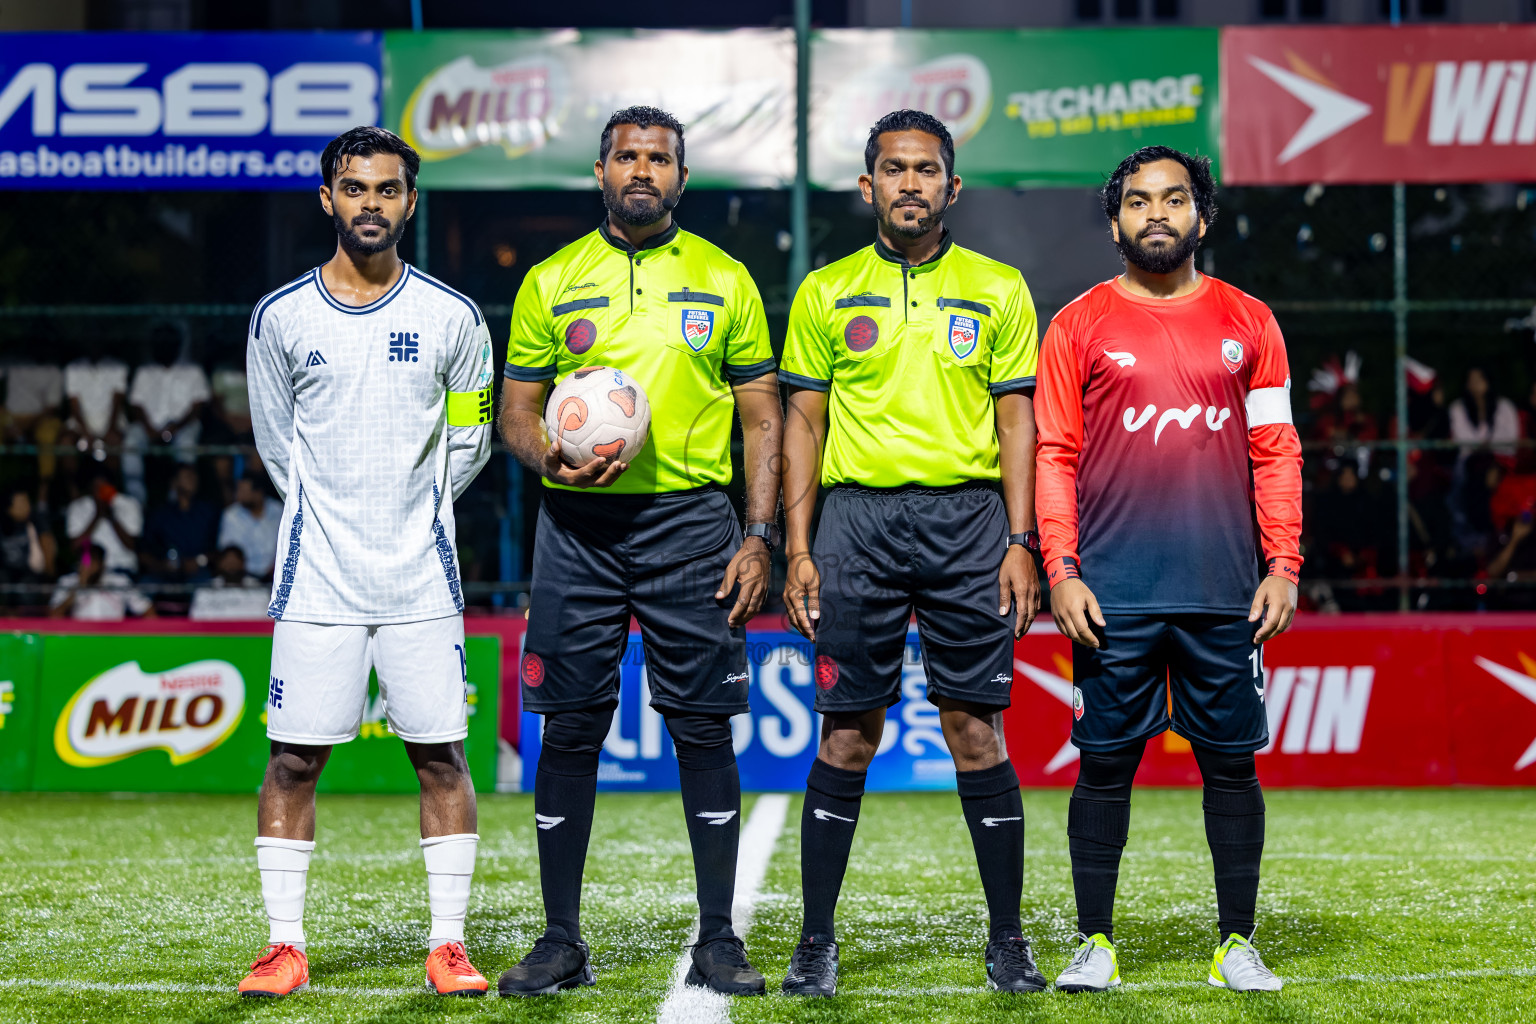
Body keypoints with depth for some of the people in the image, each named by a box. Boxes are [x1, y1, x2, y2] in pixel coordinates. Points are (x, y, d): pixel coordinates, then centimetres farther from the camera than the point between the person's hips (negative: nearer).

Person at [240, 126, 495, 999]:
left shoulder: (452, 317, 2)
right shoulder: (281, 318, 2)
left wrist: (409, 514, 11)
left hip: (422, 576, 0)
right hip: (317, 576, 0)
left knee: (442, 756, 0)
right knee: (294, 759, -1)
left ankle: (448, 945, 7)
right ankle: (286, 945, 8)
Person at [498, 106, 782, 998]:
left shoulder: (724, 280, 8)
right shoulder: (552, 282, 9)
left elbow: (763, 417, 8)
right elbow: (517, 409, 11)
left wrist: (760, 538, -2)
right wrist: (547, 457, -12)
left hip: (692, 521, -1)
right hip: (579, 528, 1)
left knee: (705, 725, -2)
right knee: (570, 727, 1)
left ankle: (719, 942, 6)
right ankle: (561, 940, 10)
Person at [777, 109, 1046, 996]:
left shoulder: (998, 289, 8)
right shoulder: (827, 292, 9)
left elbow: (1018, 421, 6)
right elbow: (804, 422, 9)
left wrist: (1020, 543, -2)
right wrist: (797, 549, 2)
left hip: (967, 516, 0)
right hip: (858, 517, 0)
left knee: (977, 730, -1)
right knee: (848, 733, 0)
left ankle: (1008, 940, 8)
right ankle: (817, 941, 7)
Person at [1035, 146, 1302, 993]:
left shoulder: (1247, 323, 9)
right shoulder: (1078, 326, 5)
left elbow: (1276, 452, 9)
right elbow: (1053, 455, 3)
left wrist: (1283, 566, 0)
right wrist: (1061, 570, -6)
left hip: (1225, 594, 1)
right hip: (1113, 595, -1)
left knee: (1231, 761, 4)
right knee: (1105, 762, 1)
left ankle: (1237, 944, 12)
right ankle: (1095, 942, 10)